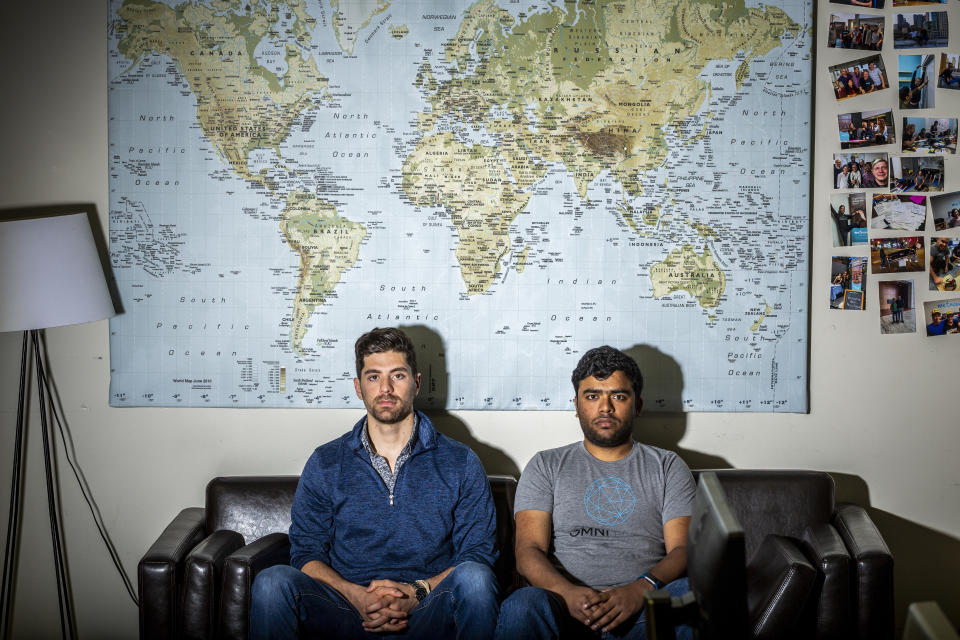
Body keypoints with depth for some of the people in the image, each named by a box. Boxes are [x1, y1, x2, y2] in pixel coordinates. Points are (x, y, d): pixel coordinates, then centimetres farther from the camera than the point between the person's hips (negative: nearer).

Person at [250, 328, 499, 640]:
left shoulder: (461, 464, 7)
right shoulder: (326, 464, 11)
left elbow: (479, 553, 2)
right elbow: (306, 553, 7)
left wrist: (417, 592, -15)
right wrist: (356, 595, -13)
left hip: (429, 614, -1)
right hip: (348, 610, 1)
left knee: (473, 578, -32)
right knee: (274, 582, -26)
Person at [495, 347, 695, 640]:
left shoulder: (668, 467, 18)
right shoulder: (546, 466, 17)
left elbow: (682, 549, 4)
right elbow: (529, 551, 4)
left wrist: (640, 589, -18)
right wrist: (568, 593, -19)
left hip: (644, 608, 1)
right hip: (567, 603, 0)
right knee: (522, 605, -34)